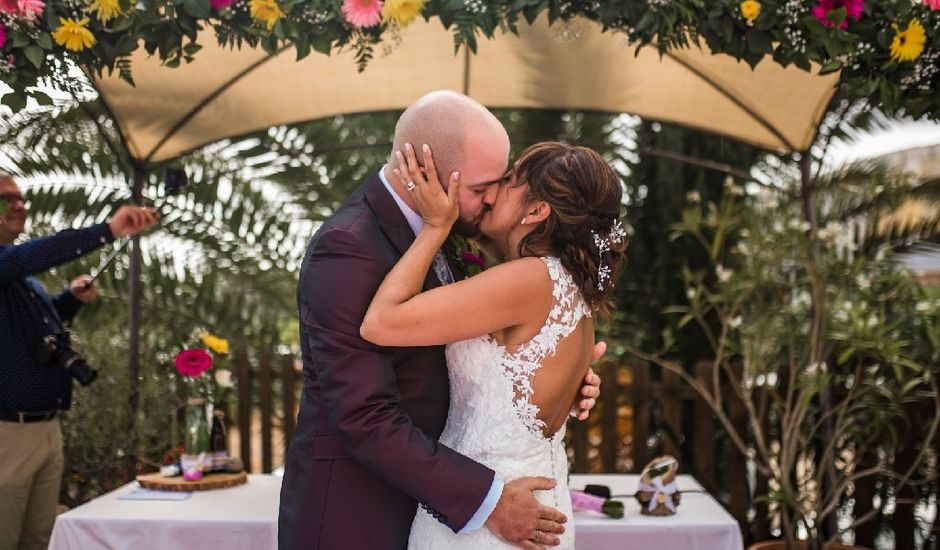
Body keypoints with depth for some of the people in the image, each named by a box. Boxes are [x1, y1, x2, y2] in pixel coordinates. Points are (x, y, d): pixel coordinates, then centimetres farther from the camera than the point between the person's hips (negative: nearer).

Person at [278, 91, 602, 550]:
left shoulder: (424, 229, 1)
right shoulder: (347, 252, -25)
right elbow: (367, 418, -27)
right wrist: (486, 500, -24)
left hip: (412, 491, 8)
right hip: (351, 511, -8)